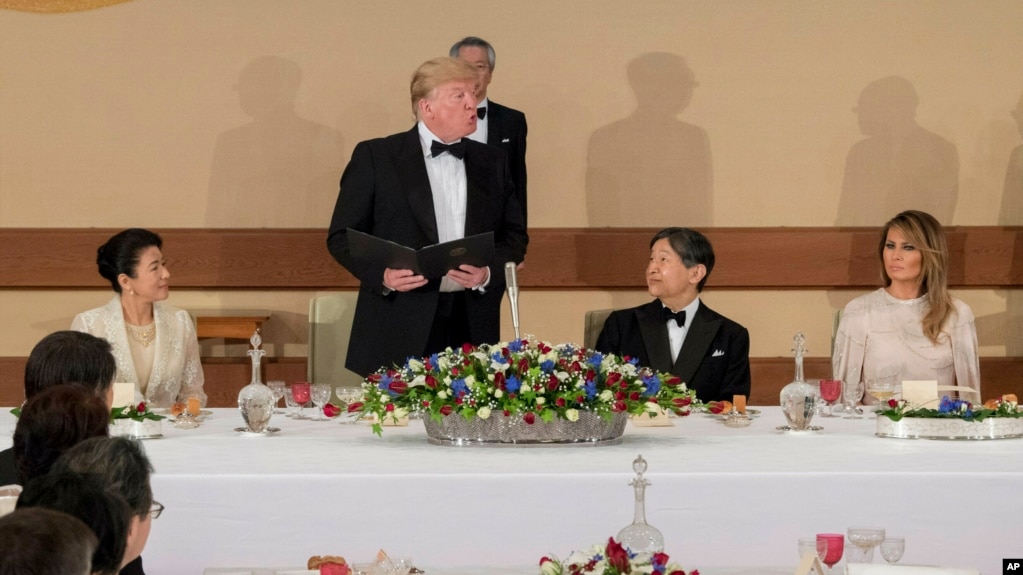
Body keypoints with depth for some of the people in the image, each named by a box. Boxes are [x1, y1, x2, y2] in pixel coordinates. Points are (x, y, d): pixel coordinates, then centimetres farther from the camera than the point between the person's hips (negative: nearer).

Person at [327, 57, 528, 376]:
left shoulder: (491, 161, 14)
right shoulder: (375, 156, 2)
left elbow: (515, 236, 16)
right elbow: (342, 236, 2)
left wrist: (489, 272, -5)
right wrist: (382, 275, -16)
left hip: (473, 328, 3)